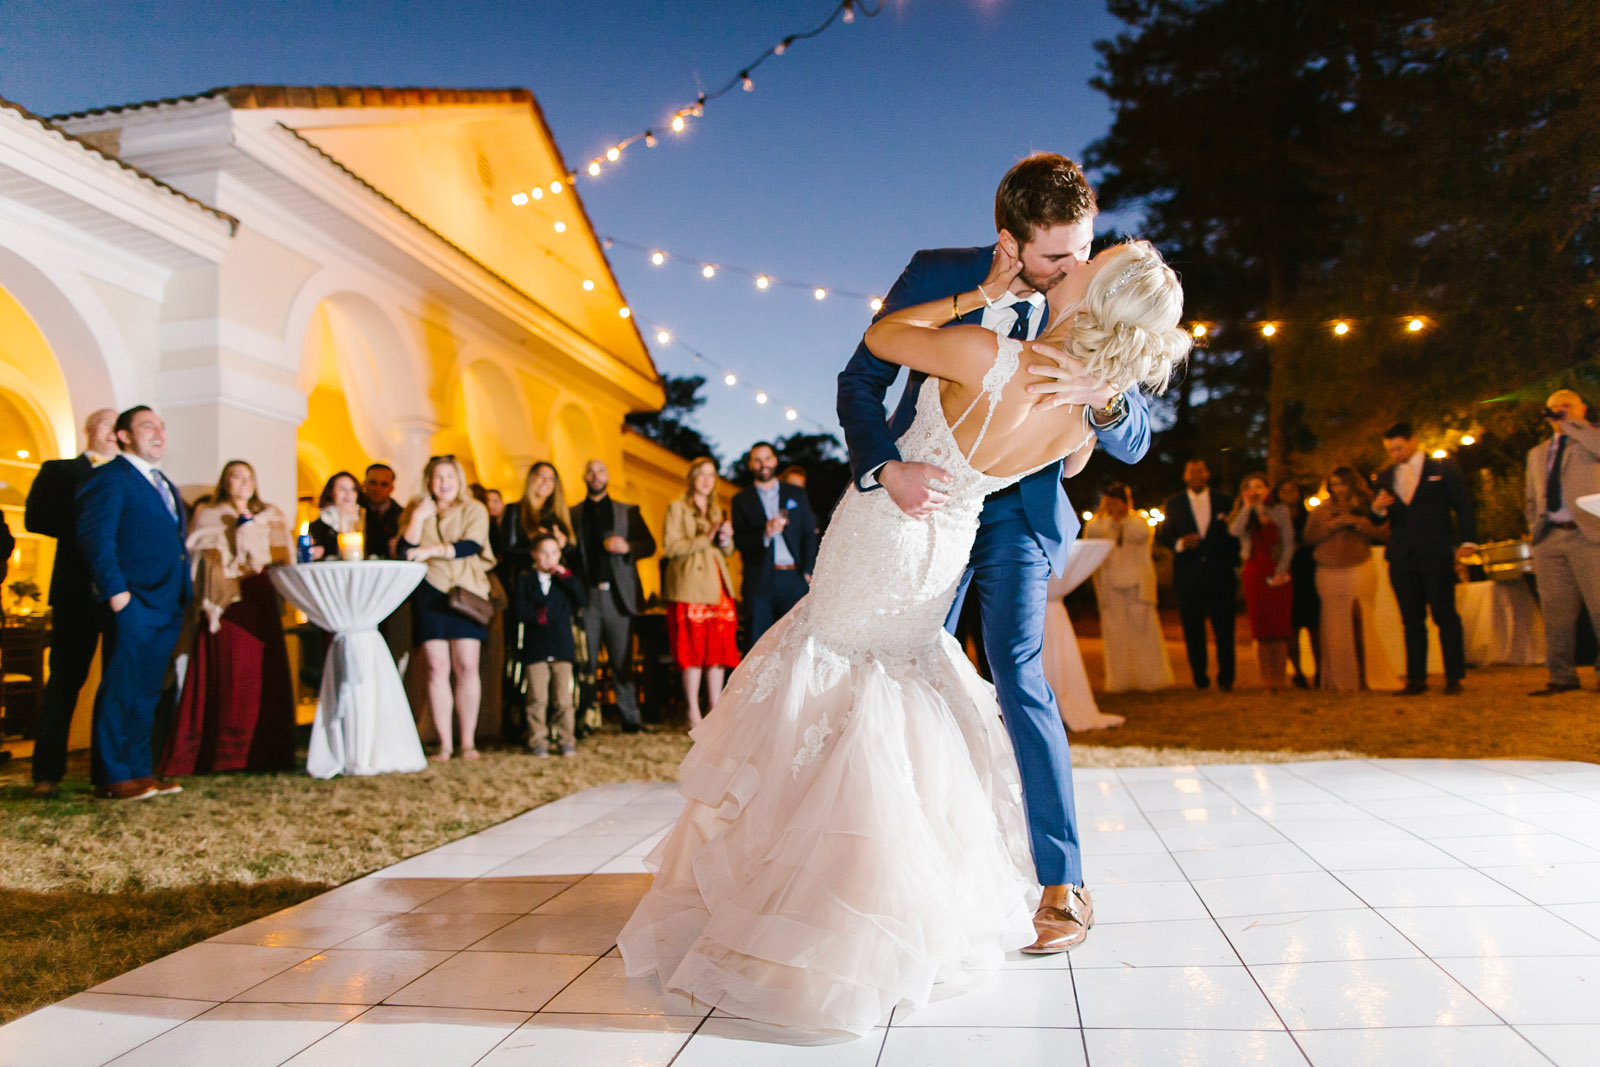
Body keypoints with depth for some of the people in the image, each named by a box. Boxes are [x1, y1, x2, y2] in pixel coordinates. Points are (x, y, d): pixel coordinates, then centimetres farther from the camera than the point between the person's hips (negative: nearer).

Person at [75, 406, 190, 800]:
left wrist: (185, 594, 14)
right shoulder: (110, 478, -4)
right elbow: (96, 538, -13)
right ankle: (111, 778, 2)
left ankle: (139, 770, 18)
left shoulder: (166, 487, 22)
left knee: (146, 692, 12)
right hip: (133, 604, -8)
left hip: (167, 605, 8)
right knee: (120, 690, -4)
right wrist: (116, 592, -20)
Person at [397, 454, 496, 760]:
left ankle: (468, 741, 1)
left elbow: (472, 545, -9)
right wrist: (418, 518, -5)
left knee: (467, 667, -5)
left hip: (466, 592, -1)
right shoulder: (417, 512, 16)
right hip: (429, 593, 2)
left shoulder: (474, 511, 9)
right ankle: (444, 744, 1)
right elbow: (404, 551, 2)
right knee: (436, 669, -4)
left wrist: (432, 550, -16)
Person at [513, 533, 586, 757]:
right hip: (535, 649, -1)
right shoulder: (526, 580, 6)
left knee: (564, 698, 1)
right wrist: (537, 615, -13)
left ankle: (567, 741, 9)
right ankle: (538, 741, 8)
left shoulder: (564, 579, 12)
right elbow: (518, 609, -3)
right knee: (537, 699, 0)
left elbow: (582, 599, -3)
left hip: (562, 648, 1)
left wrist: (566, 577, -8)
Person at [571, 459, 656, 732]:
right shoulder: (573, 514, 14)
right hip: (586, 596, 0)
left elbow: (649, 545, 7)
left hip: (618, 596, 0)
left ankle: (630, 719, 4)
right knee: (585, 661, -1)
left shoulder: (629, 512, 14)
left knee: (622, 662, 0)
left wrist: (627, 547, -10)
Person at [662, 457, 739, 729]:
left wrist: (726, 539, -2)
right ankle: (693, 714, -2)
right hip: (690, 587, -6)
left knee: (718, 649, 2)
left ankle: (715, 710, 8)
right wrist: (705, 539, -13)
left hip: (717, 586, 6)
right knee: (693, 650, -7)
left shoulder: (716, 510, 21)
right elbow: (670, 547, -9)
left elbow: (728, 551, 20)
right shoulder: (677, 508, 3)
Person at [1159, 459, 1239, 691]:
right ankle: (1199, 678, 14)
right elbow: (1163, 535, 6)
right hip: (1189, 577, 0)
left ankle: (1226, 678, 9)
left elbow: (1235, 534, 10)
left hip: (1220, 574, 0)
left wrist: (1235, 566, 3)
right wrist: (1179, 543, -14)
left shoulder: (1224, 502, 8)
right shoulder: (1174, 504, 8)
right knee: (1193, 630, 4)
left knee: (1224, 628, -1)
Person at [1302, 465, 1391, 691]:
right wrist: (1331, 527, -5)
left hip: (1359, 570, -2)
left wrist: (1357, 522, -12)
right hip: (1328, 574, 2)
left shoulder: (1366, 506, 8)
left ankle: (1365, 676, -6)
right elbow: (1309, 537, 7)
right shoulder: (1322, 510, 16)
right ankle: (1338, 678, 4)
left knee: (1357, 622, -11)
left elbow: (1384, 532, -2)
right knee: (1333, 625, -1)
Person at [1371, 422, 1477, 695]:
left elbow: (1463, 505, 4)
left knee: (1445, 616, -1)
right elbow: (1377, 520, 13)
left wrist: (1468, 541, -8)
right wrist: (1377, 508, -11)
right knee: (1412, 620, 5)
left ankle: (1454, 677, 4)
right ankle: (1416, 679, 8)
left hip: (1436, 556, -3)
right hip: (1402, 558, 3)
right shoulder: (1386, 476, 14)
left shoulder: (1443, 467, 5)